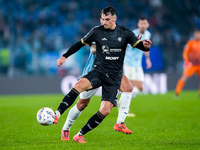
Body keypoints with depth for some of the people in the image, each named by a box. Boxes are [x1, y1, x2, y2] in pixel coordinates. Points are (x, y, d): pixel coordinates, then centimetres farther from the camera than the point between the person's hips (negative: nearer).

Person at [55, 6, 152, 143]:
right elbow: (80, 44, 11)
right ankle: (57, 115, -38)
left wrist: (146, 46, -26)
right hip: (98, 71, 0)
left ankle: (80, 135, 1)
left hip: (114, 78, 0)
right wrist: (65, 56, 5)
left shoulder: (125, 33, 0)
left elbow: (140, 45, -2)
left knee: (105, 110, -12)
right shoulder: (97, 31, 0)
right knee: (79, 85, -32)